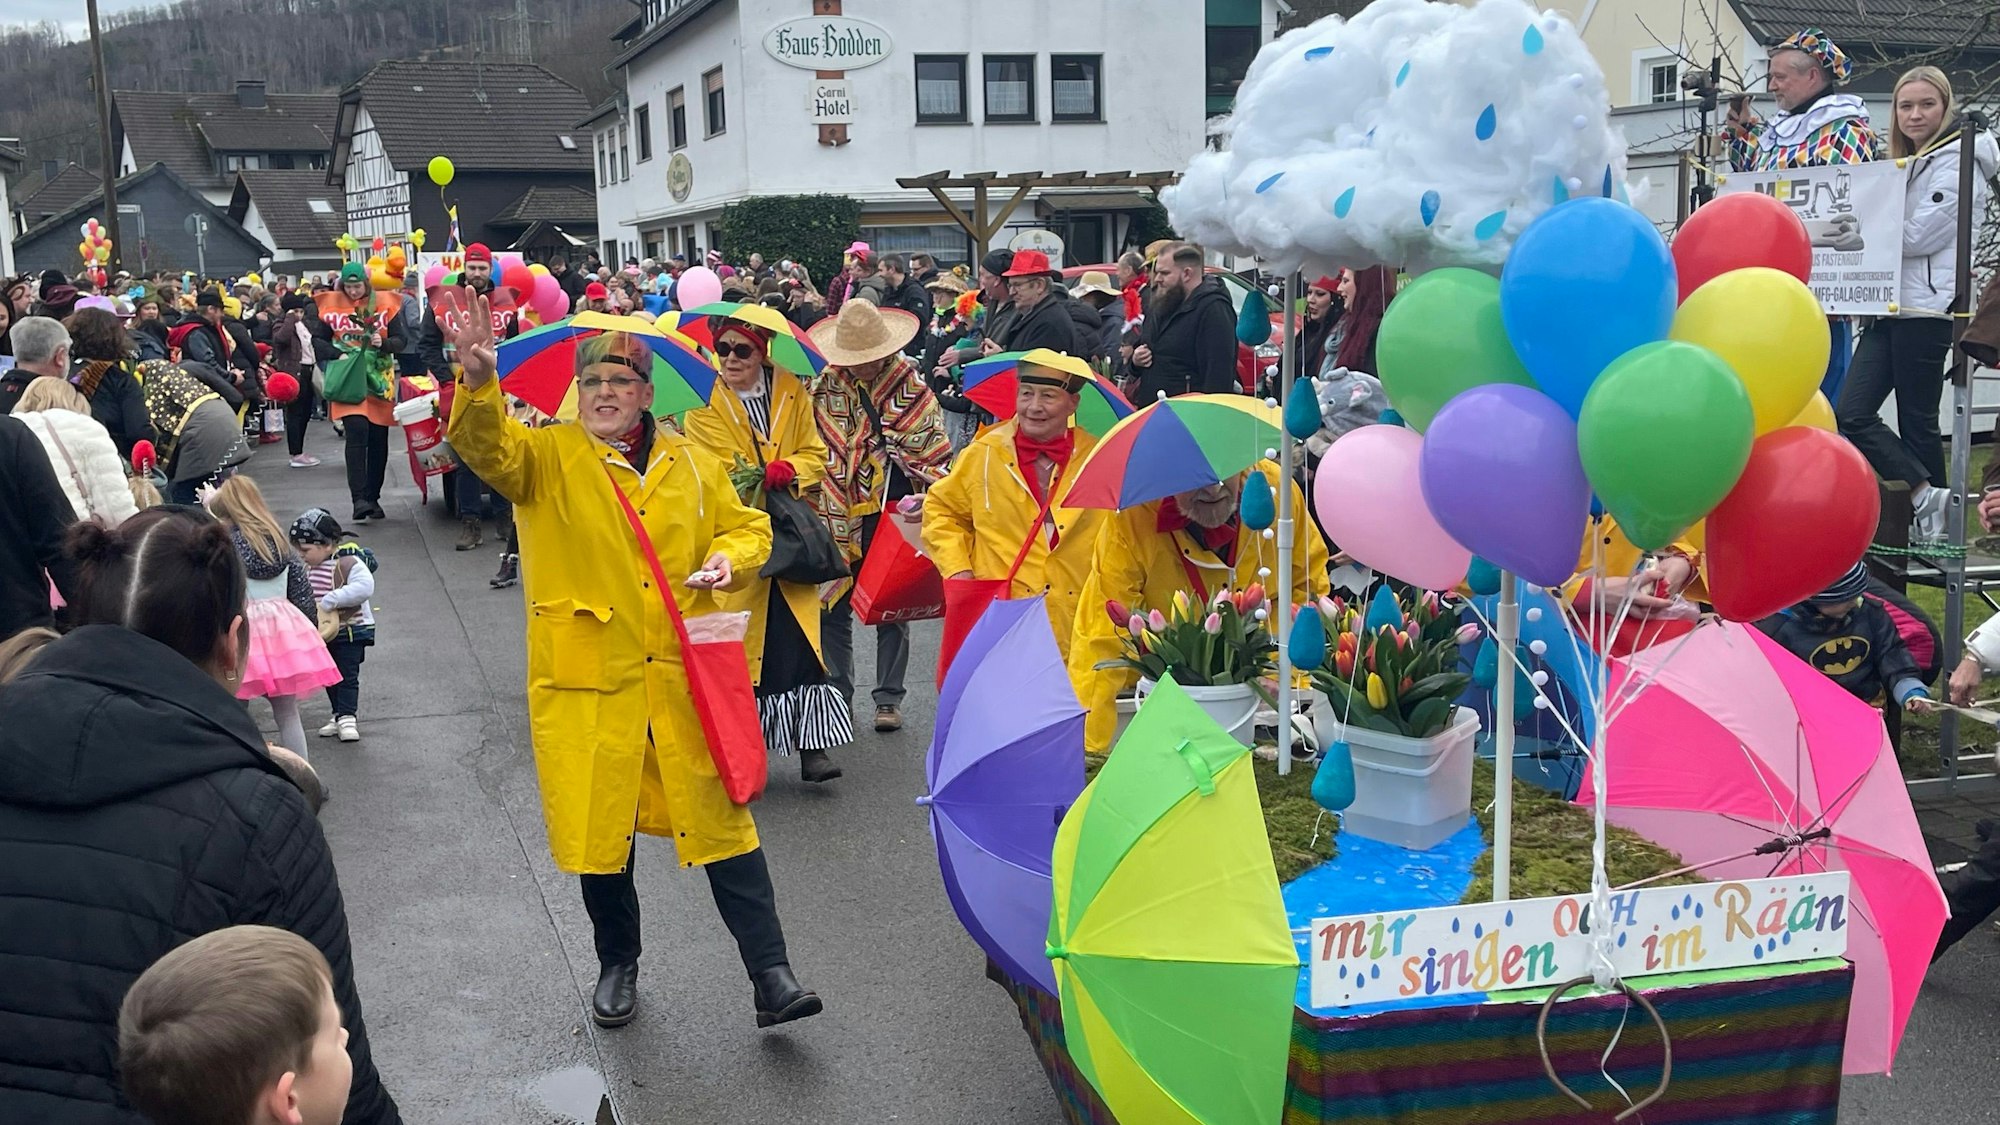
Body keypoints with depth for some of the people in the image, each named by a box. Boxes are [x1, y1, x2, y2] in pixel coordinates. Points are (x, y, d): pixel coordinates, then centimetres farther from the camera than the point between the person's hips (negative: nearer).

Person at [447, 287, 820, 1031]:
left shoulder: (692, 464, 8)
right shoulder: (547, 457, 0)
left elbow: (747, 526, 18)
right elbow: (485, 447, -20)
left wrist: (730, 558, -5)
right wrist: (479, 382, -39)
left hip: (685, 676, 1)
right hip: (588, 680, -1)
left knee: (720, 822, 1)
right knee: (599, 826, 10)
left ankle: (771, 975, 8)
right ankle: (617, 964, 33)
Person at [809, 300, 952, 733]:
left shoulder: (912, 387, -2)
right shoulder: (825, 388, 3)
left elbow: (936, 454, 1)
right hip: (837, 518, 2)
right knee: (833, 608, 4)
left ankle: (889, 699, 16)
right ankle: (837, 696, 17)